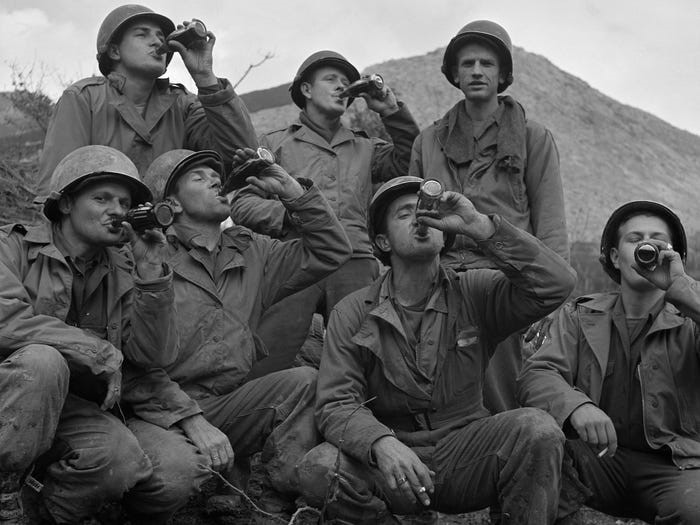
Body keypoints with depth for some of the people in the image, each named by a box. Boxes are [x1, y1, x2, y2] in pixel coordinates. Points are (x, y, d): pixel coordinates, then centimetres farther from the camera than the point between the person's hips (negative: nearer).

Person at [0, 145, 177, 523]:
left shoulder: (121, 274, 12)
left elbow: (154, 357, 2)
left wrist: (150, 273, -8)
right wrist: (102, 354, -19)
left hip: (70, 409, 3)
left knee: (125, 461, -27)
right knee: (43, 361, -34)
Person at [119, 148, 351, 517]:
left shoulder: (251, 251, 15)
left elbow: (331, 252, 15)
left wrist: (294, 193, 3)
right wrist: (192, 421, -20)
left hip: (230, 404, 5)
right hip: (162, 413, -5)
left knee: (306, 380, -17)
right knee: (178, 469, -35)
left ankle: (282, 490, -8)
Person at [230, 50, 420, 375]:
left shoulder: (365, 149, 28)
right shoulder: (275, 144, 19)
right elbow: (242, 205, 9)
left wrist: (391, 111, 12)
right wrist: (292, 213, -8)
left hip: (354, 262, 2)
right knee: (266, 367, -15)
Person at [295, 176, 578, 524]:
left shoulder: (475, 293, 2)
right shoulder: (352, 313, 1)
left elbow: (556, 286, -13)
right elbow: (336, 403, -8)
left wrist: (480, 227, -21)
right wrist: (382, 444, -31)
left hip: (465, 454, 0)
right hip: (387, 466, 0)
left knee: (537, 428, -27)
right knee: (319, 469, -29)